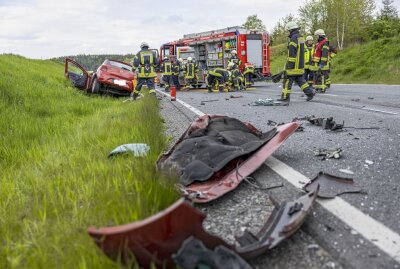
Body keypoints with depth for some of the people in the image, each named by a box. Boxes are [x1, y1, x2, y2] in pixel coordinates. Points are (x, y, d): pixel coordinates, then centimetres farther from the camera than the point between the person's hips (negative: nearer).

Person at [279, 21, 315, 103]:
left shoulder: (294, 38, -14)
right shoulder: (301, 37, 17)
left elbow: (292, 53, -21)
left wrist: (289, 64, -21)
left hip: (294, 65, -9)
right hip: (300, 65, 10)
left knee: (288, 80, -4)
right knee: (300, 80, 16)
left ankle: (285, 97, -2)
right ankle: (310, 92, 12)